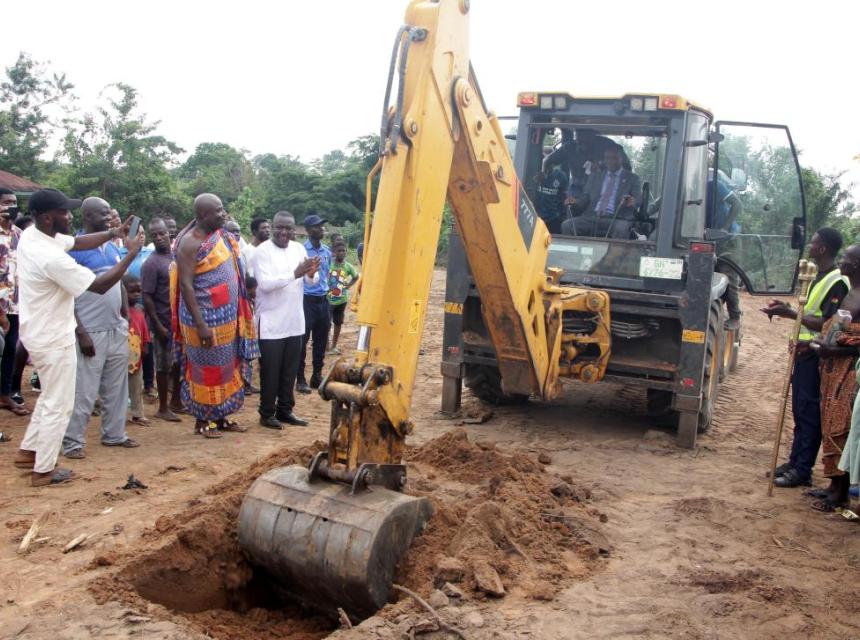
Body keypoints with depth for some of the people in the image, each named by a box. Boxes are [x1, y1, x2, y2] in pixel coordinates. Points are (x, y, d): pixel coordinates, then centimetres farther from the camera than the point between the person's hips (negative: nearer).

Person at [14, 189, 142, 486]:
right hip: (53, 339, -10)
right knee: (59, 404, 4)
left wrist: (112, 234, 1)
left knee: (50, 396, 26)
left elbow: (77, 242, 13)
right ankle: (44, 470, 16)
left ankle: (28, 451, 36)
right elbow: (100, 286, -24)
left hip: (39, 332, 10)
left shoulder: (31, 235, -1)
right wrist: (131, 253, -18)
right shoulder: (52, 258, -30)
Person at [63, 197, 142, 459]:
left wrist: (125, 319, 13)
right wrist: (81, 333, -18)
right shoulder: (73, 249, -11)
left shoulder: (113, 248, 11)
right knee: (84, 391, -2)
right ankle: (73, 441, 10)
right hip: (91, 332, -7)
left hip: (117, 330, 7)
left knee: (116, 388, 14)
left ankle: (114, 434, 26)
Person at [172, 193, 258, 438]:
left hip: (227, 317, 7)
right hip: (206, 318, -7)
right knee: (206, 370, 3)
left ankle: (221, 416, 25)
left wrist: (238, 313, 10)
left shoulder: (221, 237, 7)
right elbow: (186, 285, -19)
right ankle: (202, 420, 16)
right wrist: (200, 324, -23)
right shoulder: (190, 243, -15)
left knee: (225, 368, 13)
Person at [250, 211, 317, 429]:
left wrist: (311, 274, -19)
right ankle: (266, 414, 14)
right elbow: (265, 283, -22)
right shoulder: (262, 251, -11)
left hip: (295, 321, 6)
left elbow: (311, 281, 5)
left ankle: (285, 410, 24)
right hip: (271, 323, -6)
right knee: (270, 371, 2)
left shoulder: (299, 248, 7)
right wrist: (294, 274, -30)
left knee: (290, 371, 13)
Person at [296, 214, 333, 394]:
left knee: (321, 341, 11)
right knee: (302, 341, -1)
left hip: (323, 301, 6)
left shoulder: (327, 251, 10)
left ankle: (317, 376, 22)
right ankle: (300, 379, 6)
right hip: (307, 301, -6)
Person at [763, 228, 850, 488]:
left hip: (815, 356, -9)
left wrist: (791, 314, -20)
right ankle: (795, 461, 24)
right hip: (804, 352, 9)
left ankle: (802, 470, 3)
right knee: (800, 410, 15)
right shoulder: (820, 277, 14)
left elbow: (827, 324, -20)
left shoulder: (837, 282, -16)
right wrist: (788, 309, 10)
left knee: (809, 413, -3)